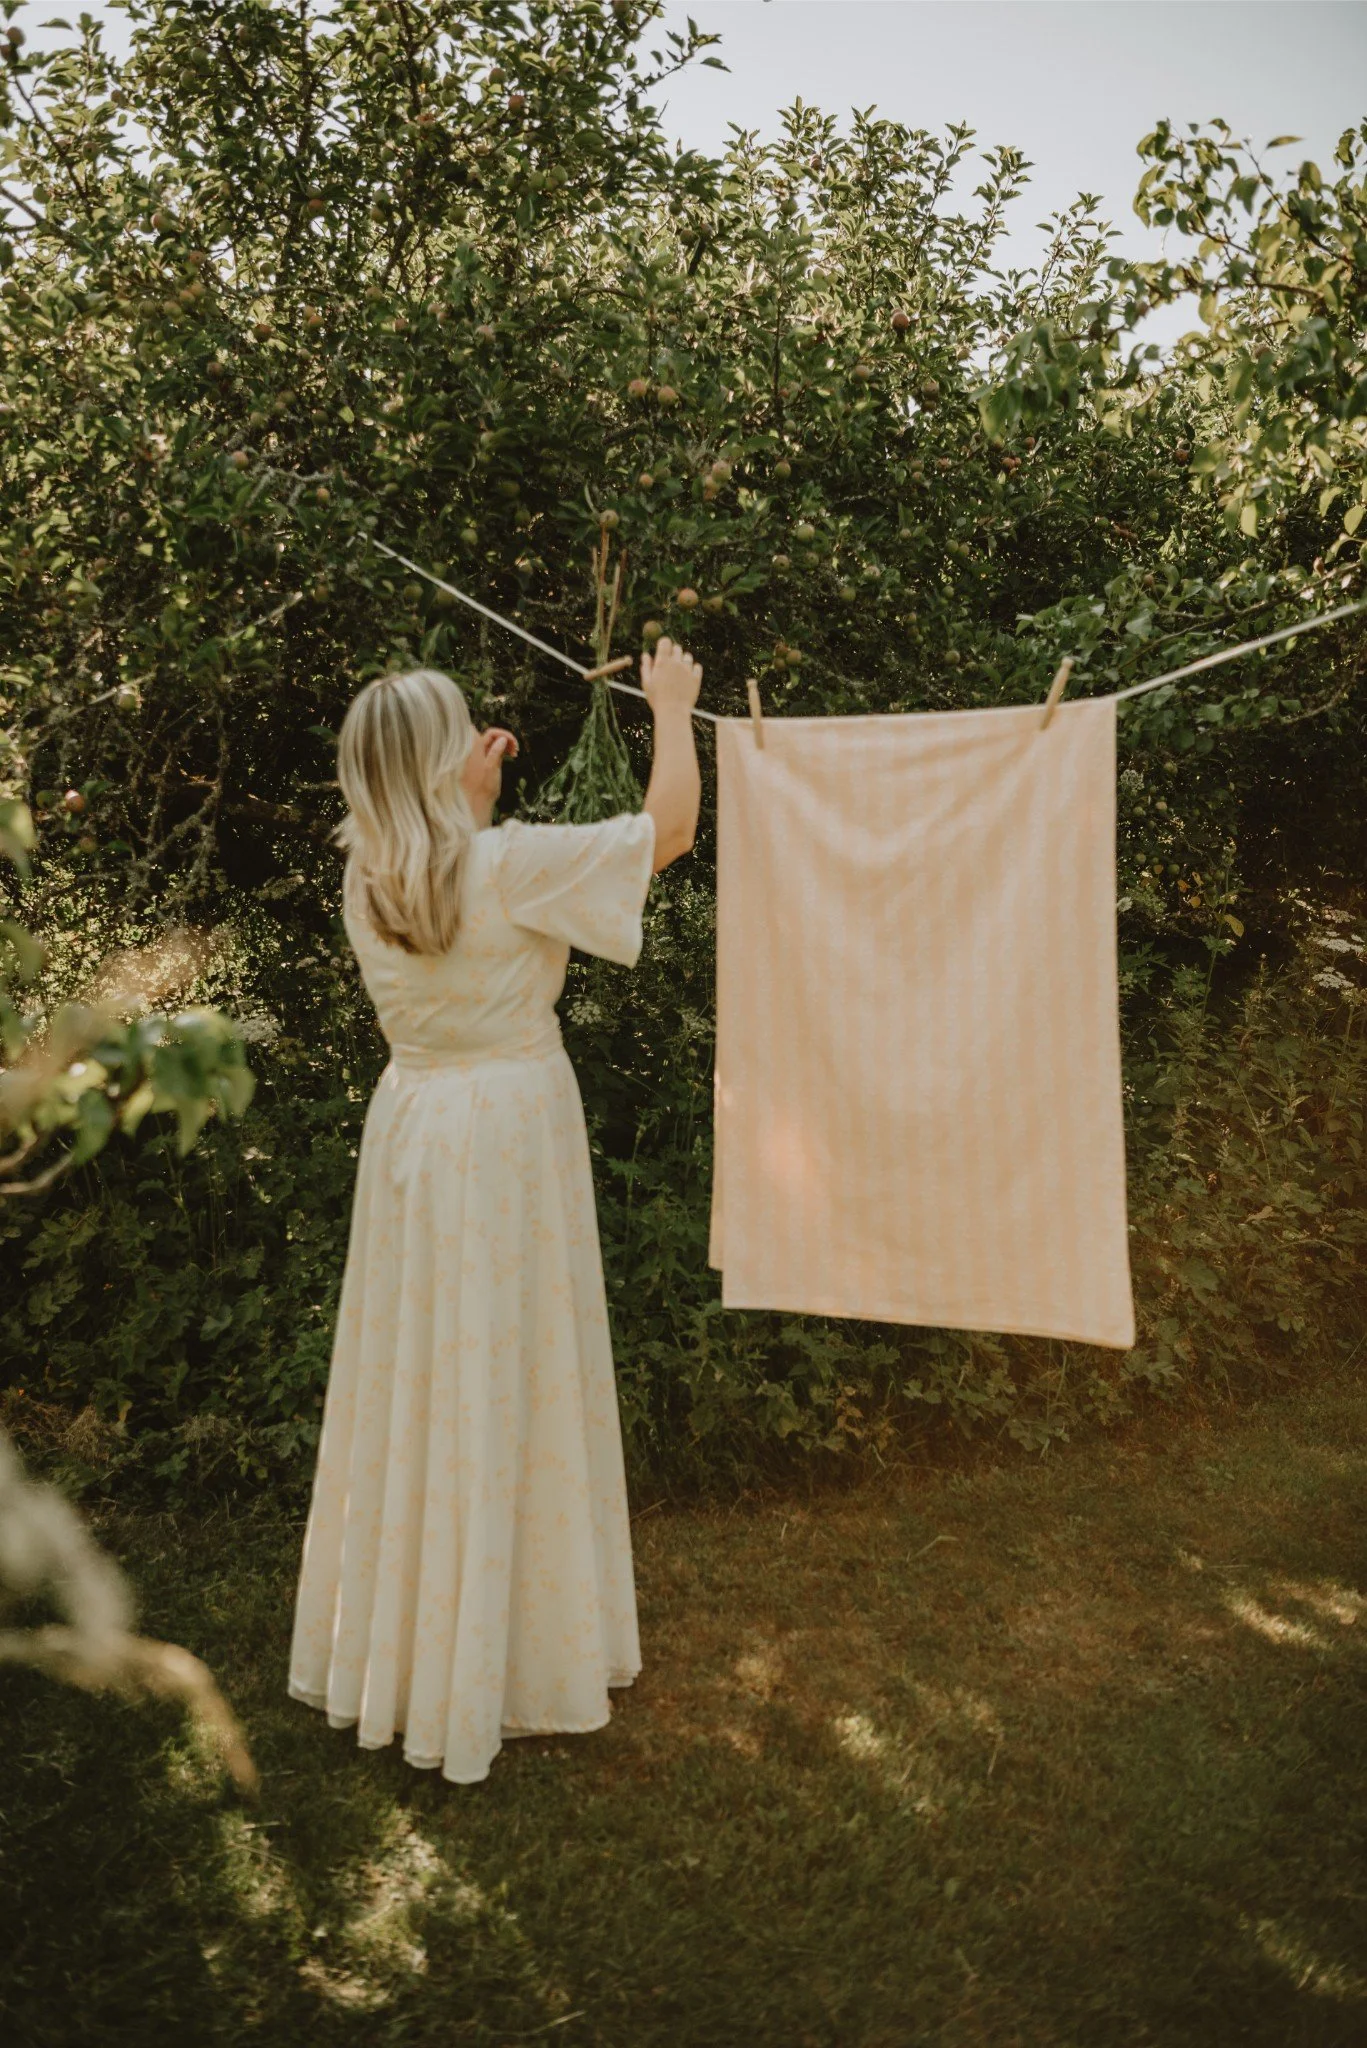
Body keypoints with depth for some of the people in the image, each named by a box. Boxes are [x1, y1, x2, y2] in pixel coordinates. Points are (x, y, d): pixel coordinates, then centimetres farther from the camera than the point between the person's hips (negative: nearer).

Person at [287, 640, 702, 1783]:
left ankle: (392, 1642, 32)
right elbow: (671, 829, -11)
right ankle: (496, 1665, 18)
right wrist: (673, 710, 3)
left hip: (411, 1126, 7)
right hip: (510, 1131, -6)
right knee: (508, 1391, 4)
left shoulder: (369, 876, 1)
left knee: (414, 1383, 16)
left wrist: (469, 804, 17)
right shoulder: (510, 864, -17)